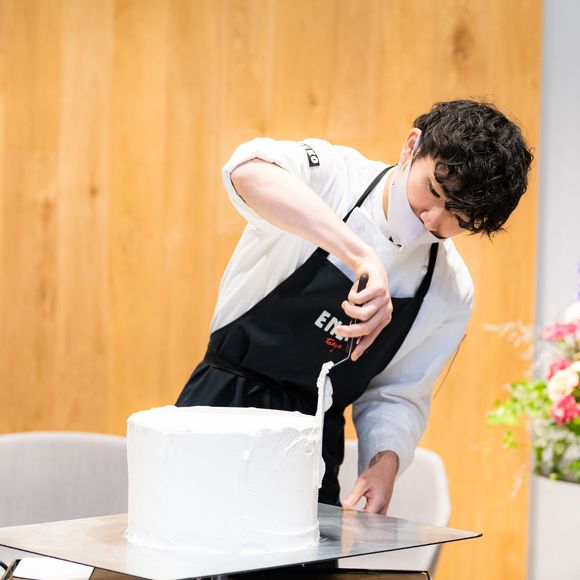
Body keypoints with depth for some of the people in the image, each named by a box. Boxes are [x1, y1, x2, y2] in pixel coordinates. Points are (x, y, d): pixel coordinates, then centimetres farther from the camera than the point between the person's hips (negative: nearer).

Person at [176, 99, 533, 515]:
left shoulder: (450, 295, 0)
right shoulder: (330, 176, -14)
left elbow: (398, 395, 8)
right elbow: (248, 172, -37)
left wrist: (386, 461, -13)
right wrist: (362, 257, -45)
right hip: (223, 407, -4)